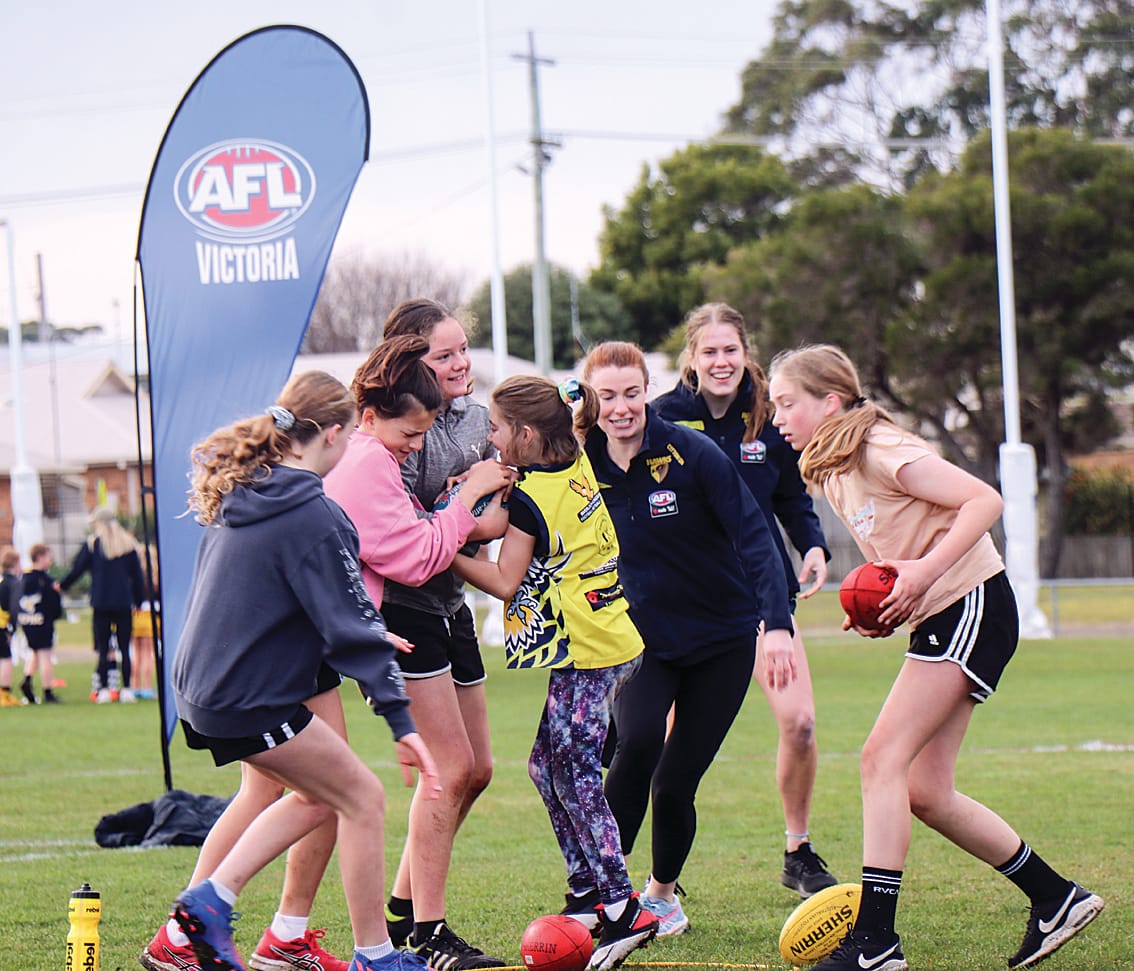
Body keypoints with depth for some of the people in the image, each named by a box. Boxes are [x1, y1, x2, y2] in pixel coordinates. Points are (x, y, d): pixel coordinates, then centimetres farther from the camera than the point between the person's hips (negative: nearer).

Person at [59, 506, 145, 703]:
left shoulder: (92, 543, 0)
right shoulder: (128, 543, 7)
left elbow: (77, 569, 2)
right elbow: (137, 574, 9)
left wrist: (62, 585, 18)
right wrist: (139, 600, 15)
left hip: (100, 603, -2)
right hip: (124, 604, 2)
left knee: (103, 649, 1)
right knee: (125, 648, 3)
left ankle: (104, 689, -4)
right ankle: (126, 689, -1)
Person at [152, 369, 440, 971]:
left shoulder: (238, 493, 8)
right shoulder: (314, 518, -18)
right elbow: (352, 628, -18)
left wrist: (369, 635, 23)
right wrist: (401, 722, -15)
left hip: (201, 687, 9)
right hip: (251, 700, -9)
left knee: (319, 793, 21)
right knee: (361, 797, 4)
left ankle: (212, 898, 13)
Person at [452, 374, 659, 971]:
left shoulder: (528, 499, -15)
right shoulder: (577, 464, 7)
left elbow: (505, 582, -13)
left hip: (582, 655, -9)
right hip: (614, 640, 9)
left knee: (574, 776, -5)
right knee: (548, 764, 14)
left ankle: (623, 910, -8)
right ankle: (590, 894, 16)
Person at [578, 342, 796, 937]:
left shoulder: (691, 454, -16)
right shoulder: (583, 465, -5)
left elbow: (753, 537, -19)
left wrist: (777, 624, -31)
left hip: (722, 641, -2)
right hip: (642, 638, 2)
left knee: (675, 785, -3)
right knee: (636, 743, -26)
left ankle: (662, 891, 26)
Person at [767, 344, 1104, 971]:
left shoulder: (880, 451, -14)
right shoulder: (830, 472, 13)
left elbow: (984, 501, -20)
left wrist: (924, 572, -26)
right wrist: (880, 611, 3)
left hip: (973, 607, -10)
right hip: (936, 620, 10)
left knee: (883, 759, -16)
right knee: (925, 794, 7)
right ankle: (1056, 899, 18)